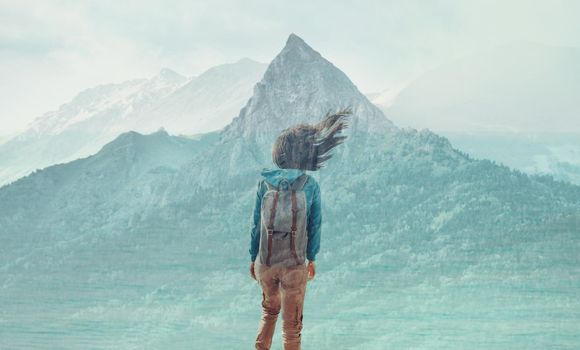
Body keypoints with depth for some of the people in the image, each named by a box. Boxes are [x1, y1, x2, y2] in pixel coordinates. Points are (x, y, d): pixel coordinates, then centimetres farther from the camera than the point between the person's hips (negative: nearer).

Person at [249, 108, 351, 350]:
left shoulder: (265, 182, -5)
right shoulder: (310, 185, -9)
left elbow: (257, 223, -1)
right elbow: (314, 224, -2)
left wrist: (253, 258, 11)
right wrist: (312, 258, 12)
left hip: (266, 261, 2)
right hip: (295, 265, -2)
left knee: (270, 309, 28)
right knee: (292, 324, 9)